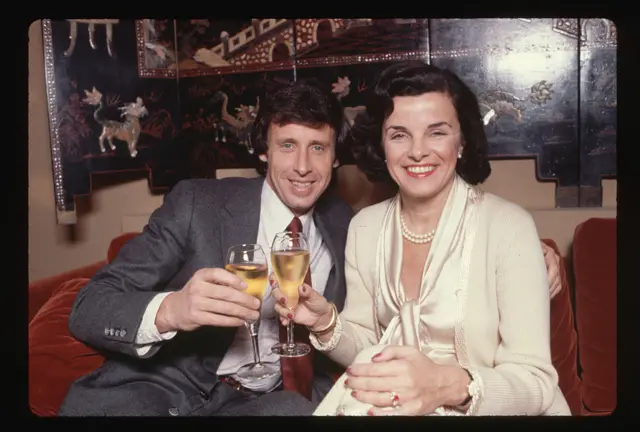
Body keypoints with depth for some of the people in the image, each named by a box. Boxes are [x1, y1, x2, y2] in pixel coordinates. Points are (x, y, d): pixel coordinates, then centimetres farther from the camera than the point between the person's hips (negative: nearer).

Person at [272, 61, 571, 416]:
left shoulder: (509, 226, -13)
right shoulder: (363, 228, 0)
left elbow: (536, 382, -15)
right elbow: (369, 350, 5)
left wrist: (450, 386, -33)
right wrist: (326, 324, -15)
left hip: (489, 408, -2)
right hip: (397, 402, 3)